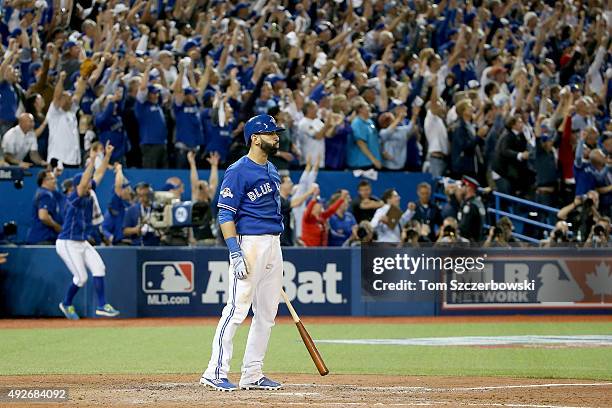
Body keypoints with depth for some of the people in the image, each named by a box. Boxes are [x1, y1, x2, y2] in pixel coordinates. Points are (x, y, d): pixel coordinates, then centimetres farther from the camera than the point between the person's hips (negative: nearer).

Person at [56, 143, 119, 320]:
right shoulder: (74, 198, -18)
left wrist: (107, 155, 2)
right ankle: (66, 304, 17)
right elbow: (84, 182, -34)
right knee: (81, 277, -7)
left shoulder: (89, 196, 4)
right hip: (68, 244, -8)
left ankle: (102, 305, -7)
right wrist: (92, 161, -39)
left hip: (83, 243, 8)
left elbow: (99, 174, 8)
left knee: (99, 268, -7)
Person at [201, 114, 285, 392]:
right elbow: (225, 216, -14)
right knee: (237, 309, -12)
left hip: (273, 243, 9)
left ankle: (252, 375, 14)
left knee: (267, 314, 9)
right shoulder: (238, 172, -11)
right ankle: (216, 373, -10)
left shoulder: (271, 171, 16)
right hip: (250, 243, -9)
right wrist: (236, 254, -22)